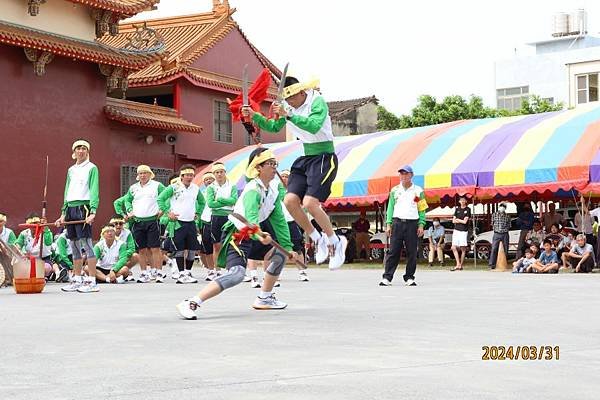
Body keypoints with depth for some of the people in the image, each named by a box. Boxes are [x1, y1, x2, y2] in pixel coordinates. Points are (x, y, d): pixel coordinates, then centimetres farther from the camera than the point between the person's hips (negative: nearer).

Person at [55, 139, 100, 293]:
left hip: (83, 207, -7)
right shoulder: (71, 170, 20)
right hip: (70, 208, 7)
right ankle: (77, 280, 15)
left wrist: (93, 211, -19)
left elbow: (94, 190, -8)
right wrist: (63, 213, 14)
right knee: (74, 246, 9)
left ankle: (92, 281, -12)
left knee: (86, 243, -12)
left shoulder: (91, 168, 1)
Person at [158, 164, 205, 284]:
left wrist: (198, 213, 17)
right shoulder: (174, 187, -5)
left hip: (191, 222, 5)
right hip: (178, 222, -5)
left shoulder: (196, 188, 10)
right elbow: (160, 199, -5)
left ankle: (188, 272, 16)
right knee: (180, 249, -5)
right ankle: (182, 274, -2)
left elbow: (201, 201, 28)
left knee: (192, 249, 4)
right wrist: (168, 212, -9)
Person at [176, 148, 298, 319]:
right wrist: (259, 235, -56)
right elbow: (250, 218, -37)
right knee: (237, 273, -30)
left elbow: (279, 221, 15)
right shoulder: (253, 189, -20)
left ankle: (264, 299, 27)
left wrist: (288, 247, 12)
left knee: (280, 255, 15)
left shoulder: (272, 193, 8)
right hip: (236, 236, -10)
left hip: (251, 236, 10)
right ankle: (190, 303, -34)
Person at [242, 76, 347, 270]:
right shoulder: (287, 107, 6)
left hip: (324, 158, -8)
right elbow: (274, 127, 20)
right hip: (305, 158, 8)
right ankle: (318, 240, 10)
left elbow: (314, 126, -32)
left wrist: (288, 115, -39)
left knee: (310, 204, -20)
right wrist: (254, 116, 4)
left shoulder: (317, 101, -15)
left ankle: (335, 243, 0)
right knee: (290, 201, -7)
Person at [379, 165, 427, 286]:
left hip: (412, 223, 0)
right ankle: (387, 277, -3)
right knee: (393, 252, -4)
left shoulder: (418, 191, 7)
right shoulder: (395, 190, 12)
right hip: (397, 223, 1)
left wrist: (421, 225, -4)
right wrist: (388, 224, 2)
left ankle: (409, 278, 10)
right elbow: (390, 208, 11)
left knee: (412, 253, 1)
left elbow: (422, 209, 6)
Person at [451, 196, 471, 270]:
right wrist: (462, 220, -5)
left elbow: (465, 222, -9)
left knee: (463, 249, -1)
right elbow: (453, 221, 8)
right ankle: (458, 264, 1)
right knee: (454, 248, -4)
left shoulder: (468, 210, -1)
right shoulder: (457, 209, 13)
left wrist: (457, 219, 3)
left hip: (463, 231, -4)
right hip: (456, 230, 4)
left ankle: (461, 265, 5)